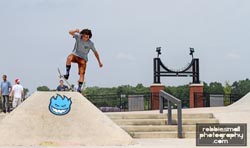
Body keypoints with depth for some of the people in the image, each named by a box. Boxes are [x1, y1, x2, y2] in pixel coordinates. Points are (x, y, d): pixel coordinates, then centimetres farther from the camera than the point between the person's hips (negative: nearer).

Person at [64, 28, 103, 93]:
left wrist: (99, 62, 6)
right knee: (69, 58, -35)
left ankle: (79, 88, -9)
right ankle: (67, 73, -26)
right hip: (75, 55, 0)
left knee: (82, 73, -11)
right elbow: (70, 32, -26)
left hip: (83, 59, 0)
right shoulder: (78, 37, -12)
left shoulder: (90, 43, -12)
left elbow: (95, 52, 1)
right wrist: (76, 31, -48)